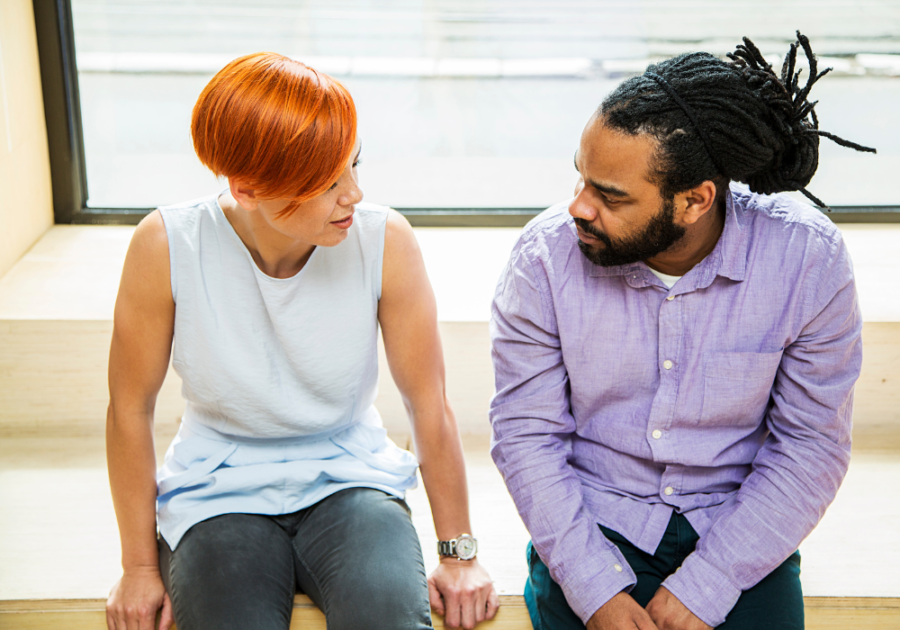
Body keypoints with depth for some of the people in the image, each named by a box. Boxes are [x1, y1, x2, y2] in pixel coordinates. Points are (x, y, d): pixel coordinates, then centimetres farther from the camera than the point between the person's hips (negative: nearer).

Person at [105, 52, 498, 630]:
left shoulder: (385, 240, -15)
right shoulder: (167, 246, -16)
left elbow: (429, 404, -7)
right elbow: (131, 409, -5)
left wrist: (459, 553, -3)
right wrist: (140, 566, 0)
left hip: (348, 479, 0)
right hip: (219, 492, 0)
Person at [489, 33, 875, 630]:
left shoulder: (809, 259, -15)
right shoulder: (547, 253, -14)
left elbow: (812, 446, -8)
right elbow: (527, 433, -8)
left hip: (738, 526, 1)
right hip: (590, 523, 0)